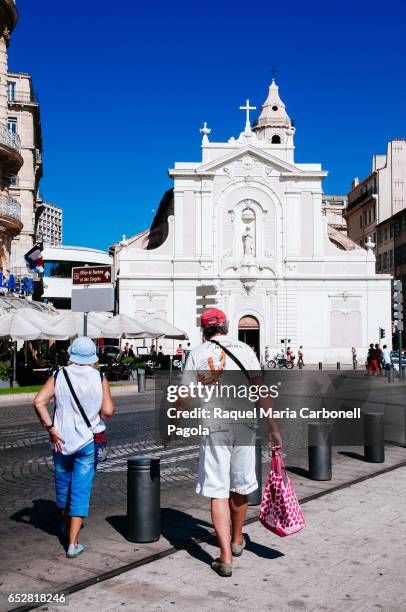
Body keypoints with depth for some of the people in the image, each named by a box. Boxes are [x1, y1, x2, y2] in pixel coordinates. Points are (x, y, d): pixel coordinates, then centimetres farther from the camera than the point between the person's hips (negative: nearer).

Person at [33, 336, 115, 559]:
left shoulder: (59, 376, -4)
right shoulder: (99, 378, -6)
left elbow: (39, 401, -16)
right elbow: (108, 411, -11)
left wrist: (51, 428, -10)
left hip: (62, 440, 2)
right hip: (88, 441, -2)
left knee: (63, 484, 22)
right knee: (81, 491, 4)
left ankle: (66, 526, 44)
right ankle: (73, 544, 1)